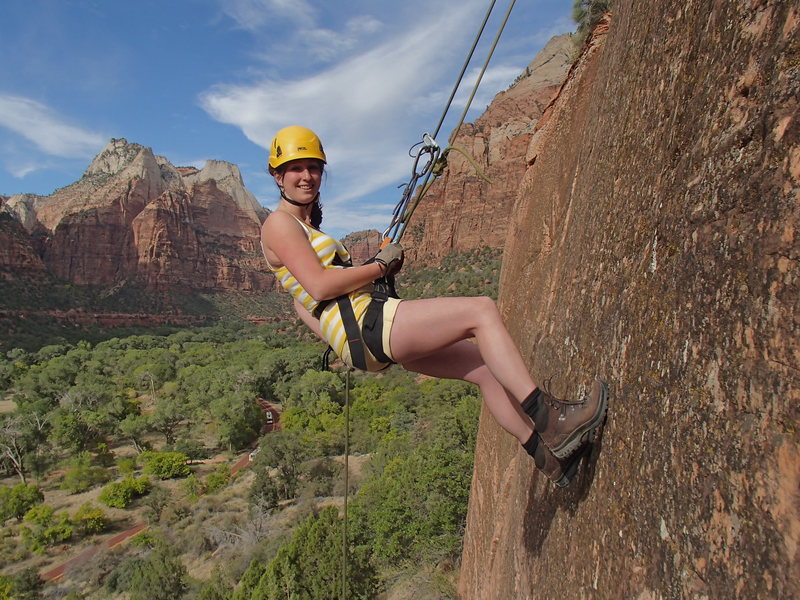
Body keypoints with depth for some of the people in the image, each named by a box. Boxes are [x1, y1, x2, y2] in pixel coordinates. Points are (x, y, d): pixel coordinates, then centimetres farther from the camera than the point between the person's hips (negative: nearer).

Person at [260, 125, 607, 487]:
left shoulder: (306, 227, 27)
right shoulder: (279, 224, -2)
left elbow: (304, 301, 28)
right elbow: (319, 285, -16)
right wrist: (379, 266, -6)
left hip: (365, 338, 10)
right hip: (364, 325, -10)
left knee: (485, 366, 4)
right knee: (481, 311, -17)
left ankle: (548, 455, 9)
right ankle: (545, 414, -18)